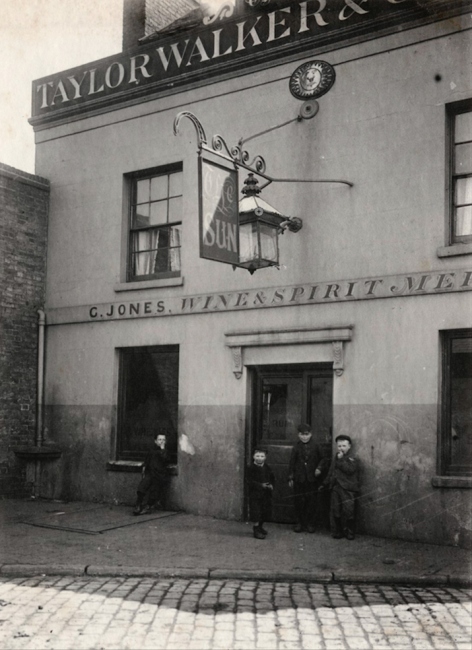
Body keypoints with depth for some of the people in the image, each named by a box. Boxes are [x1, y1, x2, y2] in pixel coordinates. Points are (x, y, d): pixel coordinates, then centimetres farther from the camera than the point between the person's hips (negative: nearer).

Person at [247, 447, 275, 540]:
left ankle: (260, 526, 35)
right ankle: (256, 530, 9)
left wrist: (271, 485, -7)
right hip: (255, 494, -6)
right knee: (256, 512, -3)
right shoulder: (252, 469, -12)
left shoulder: (267, 468, 6)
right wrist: (261, 485, -25)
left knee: (266, 513, 14)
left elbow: (272, 478, 13)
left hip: (266, 494, 6)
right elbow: (250, 482, -17)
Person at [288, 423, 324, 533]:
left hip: (312, 479, 0)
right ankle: (299, 523, 15)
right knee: (299, 501, 4)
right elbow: (291, 463, 3)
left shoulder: (315, 446, 1)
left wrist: (319, 468, -7)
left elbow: (322, 459, 10)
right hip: (299, 479, 0)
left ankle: (310, 523, 13)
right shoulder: (296, 448, 2)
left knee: (311, 501, 3)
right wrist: (290, 478, 1)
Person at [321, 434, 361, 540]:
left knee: (349, 511, -6)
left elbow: (349, 469, -21)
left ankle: (350, 532, 7)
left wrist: (340, 460, -15)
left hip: (348, 489, -6)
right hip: (336, 488, 6)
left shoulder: (352, 459, -1)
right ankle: (336, 531, 13)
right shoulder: (335, 458, 18)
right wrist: (325, 484, 26)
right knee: (334, 510, 3)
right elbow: (330, 473, 26)